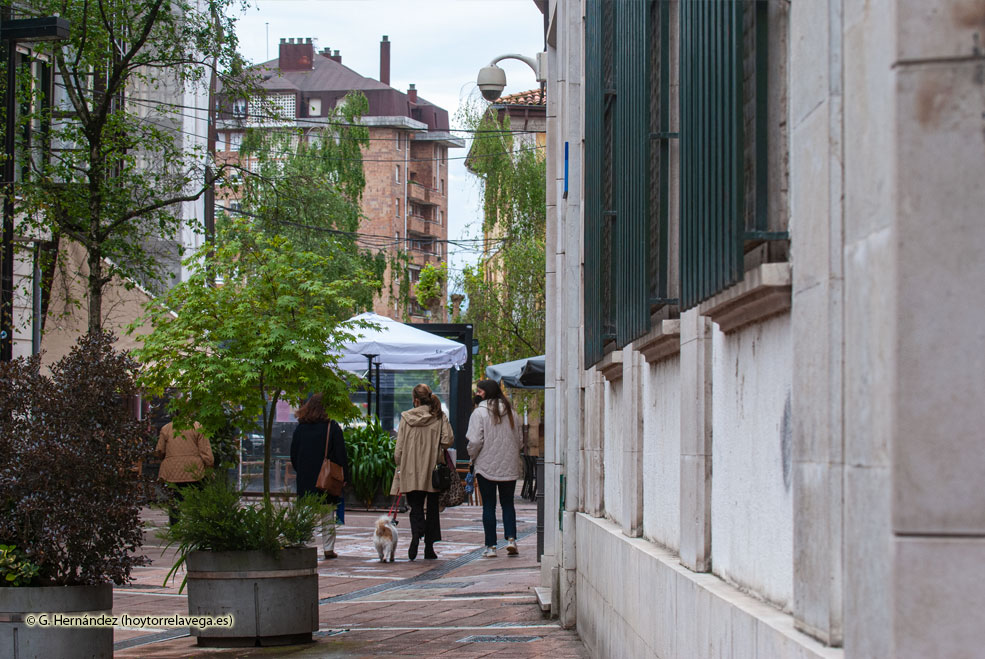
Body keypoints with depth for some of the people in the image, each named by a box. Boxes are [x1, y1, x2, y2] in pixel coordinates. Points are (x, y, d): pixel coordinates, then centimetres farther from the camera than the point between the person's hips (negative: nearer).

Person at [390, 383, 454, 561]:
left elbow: (399, 447, -1)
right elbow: (448, 439, -10)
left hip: (411, 472, 0)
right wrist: (437, 448, 11)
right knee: (432, 508, 10)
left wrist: (399, 465, 10)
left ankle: (416, 535, -22)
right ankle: (429, 547, 8)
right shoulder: (440, 417, -2)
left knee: (416, 508, 6)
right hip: (433, 472, 0)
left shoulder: (406, 417, -2)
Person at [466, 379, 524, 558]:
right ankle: (511, 538, -5)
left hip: (486, 466, -4)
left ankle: (490, 546, 3)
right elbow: (519, 440, 12)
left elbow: (475, 441, -13)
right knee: (508, 503, 12)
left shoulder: (480, 412, -9)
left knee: (488, 506, 2)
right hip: (509, 467, 4)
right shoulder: (511, 413, 7)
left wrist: (473, 457, 5)